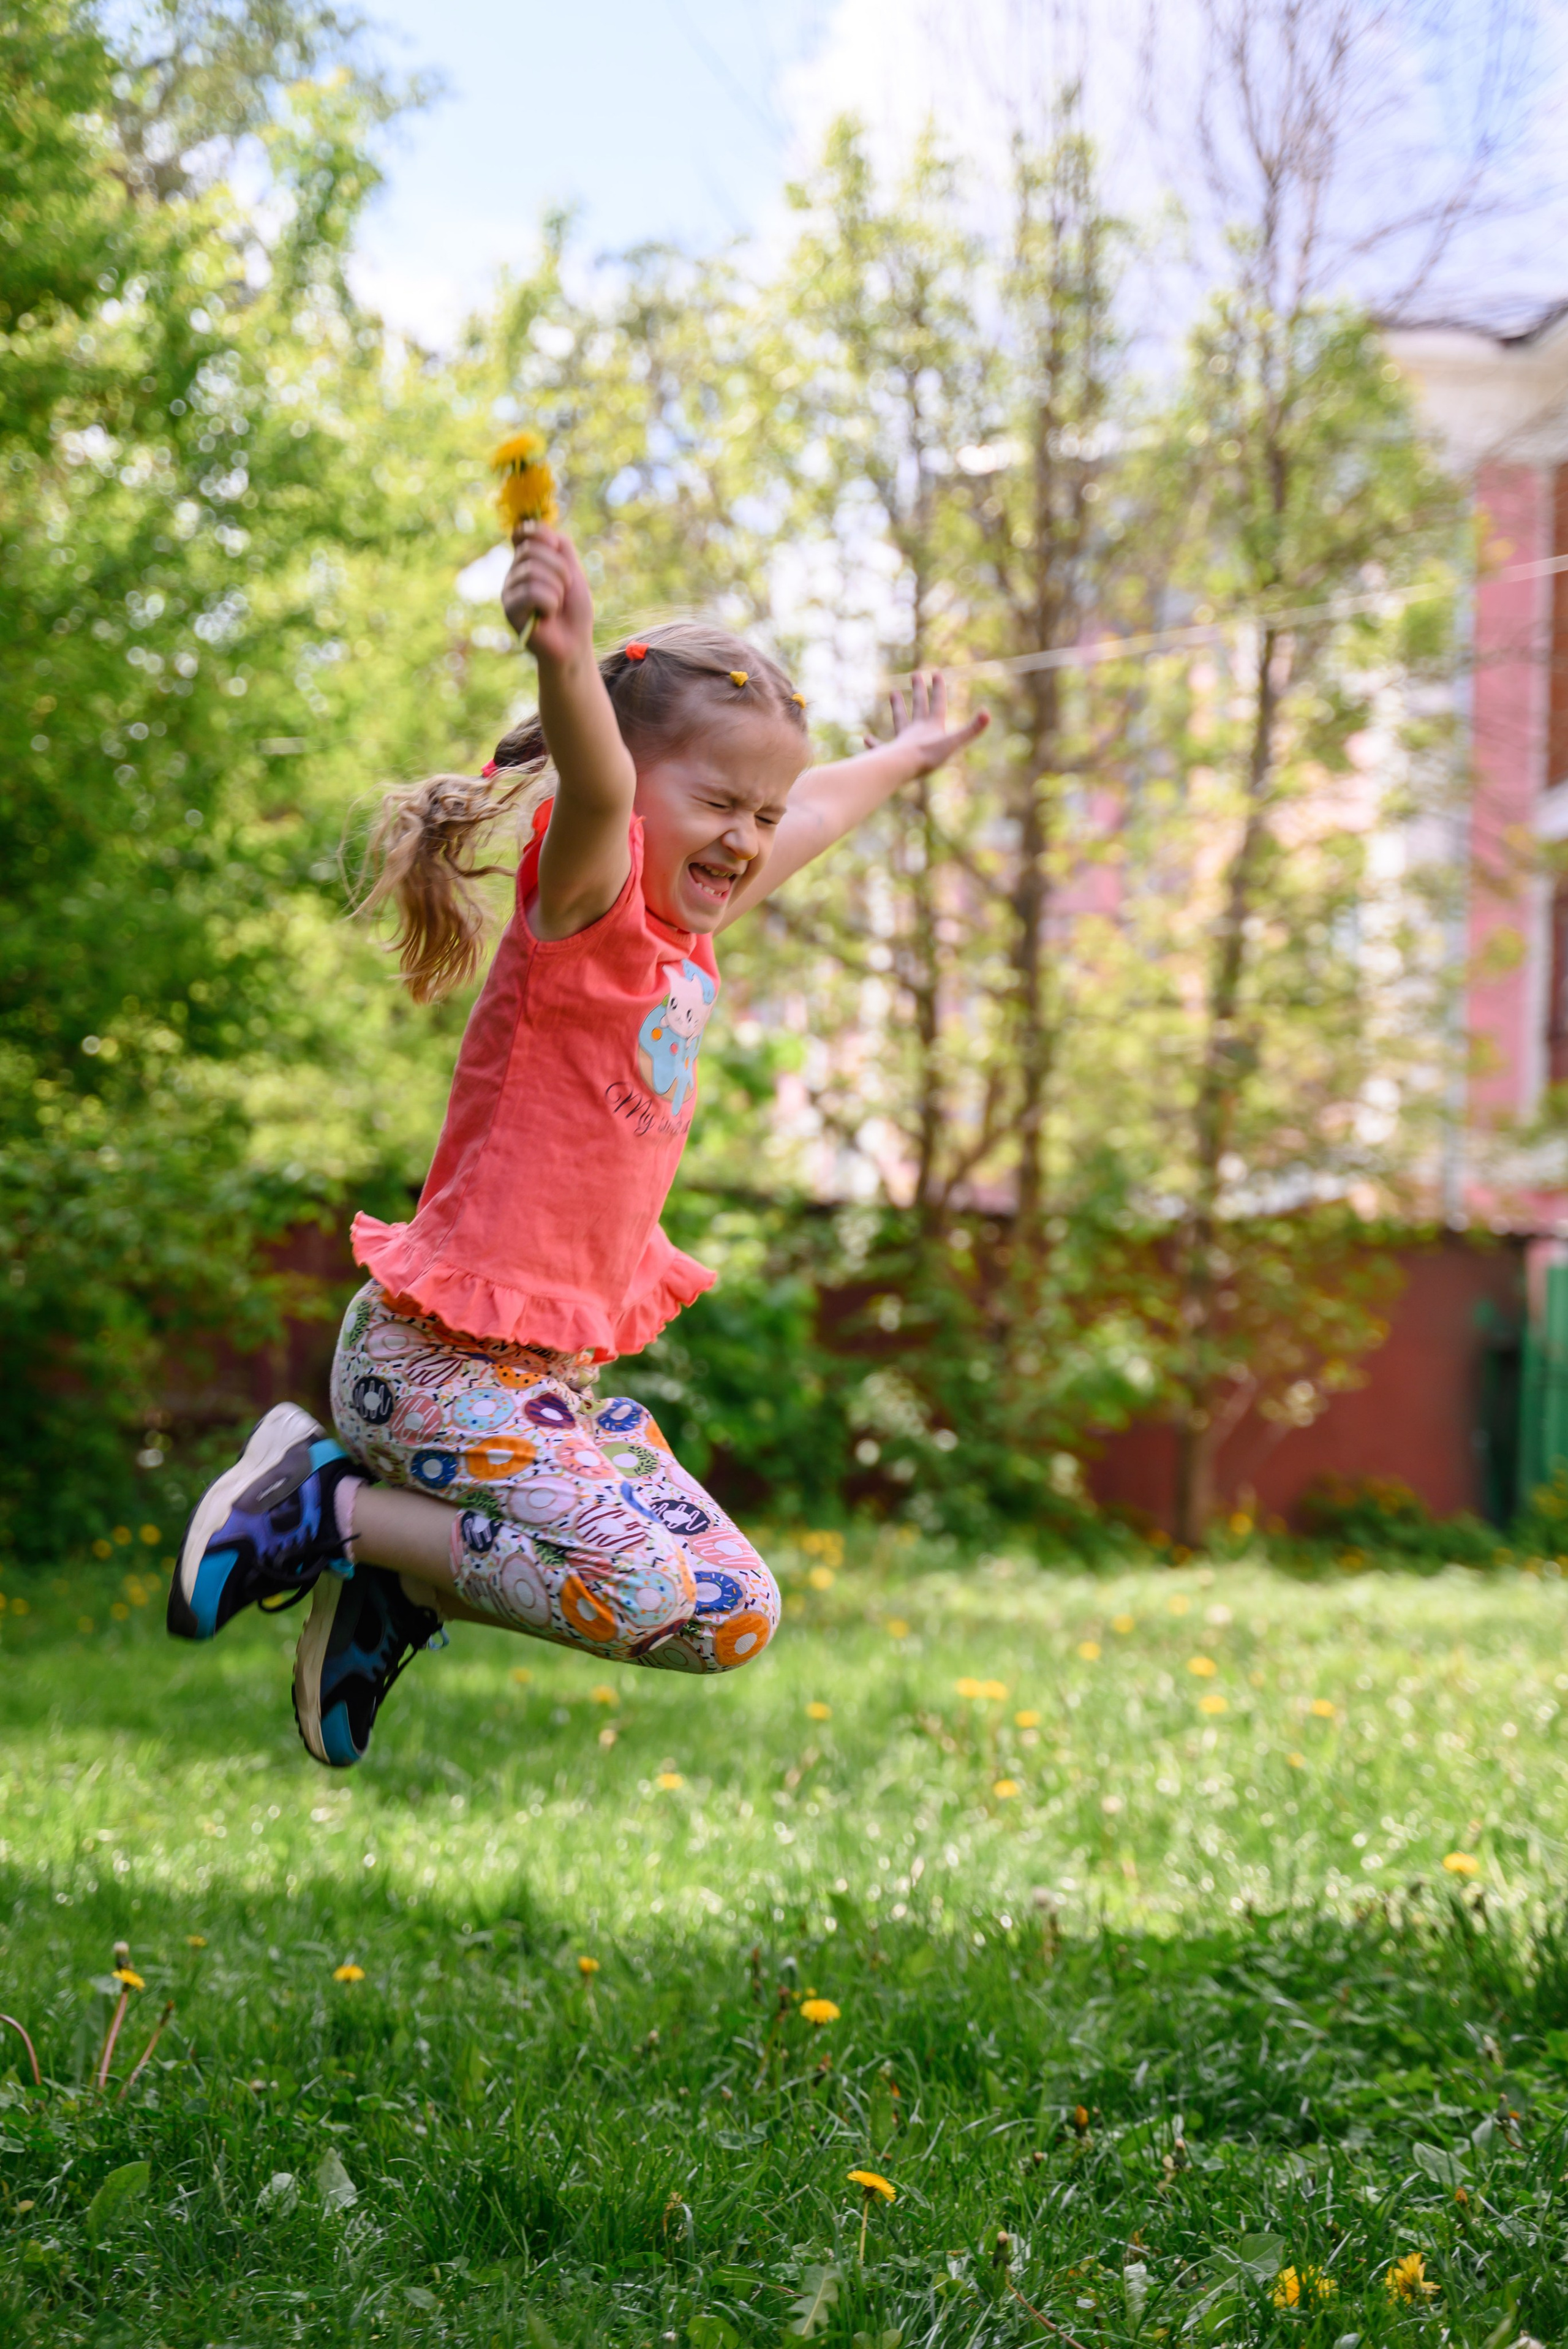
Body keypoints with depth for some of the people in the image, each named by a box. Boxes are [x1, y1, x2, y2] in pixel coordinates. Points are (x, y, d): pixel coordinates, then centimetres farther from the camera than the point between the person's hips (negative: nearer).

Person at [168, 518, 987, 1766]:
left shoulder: (688, 931, 10)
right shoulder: (591, 905, -14)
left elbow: (808, 813, 32)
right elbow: (595, 789, -39)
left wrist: (901, 759, 50)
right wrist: (568, 662, -61)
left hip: (550, 1373, 9)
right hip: (442, 1362, -9)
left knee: (736, 1611, 11)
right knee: (645, 1593, -27)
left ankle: (402, 1579, 13)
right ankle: (330, 1504, -9)